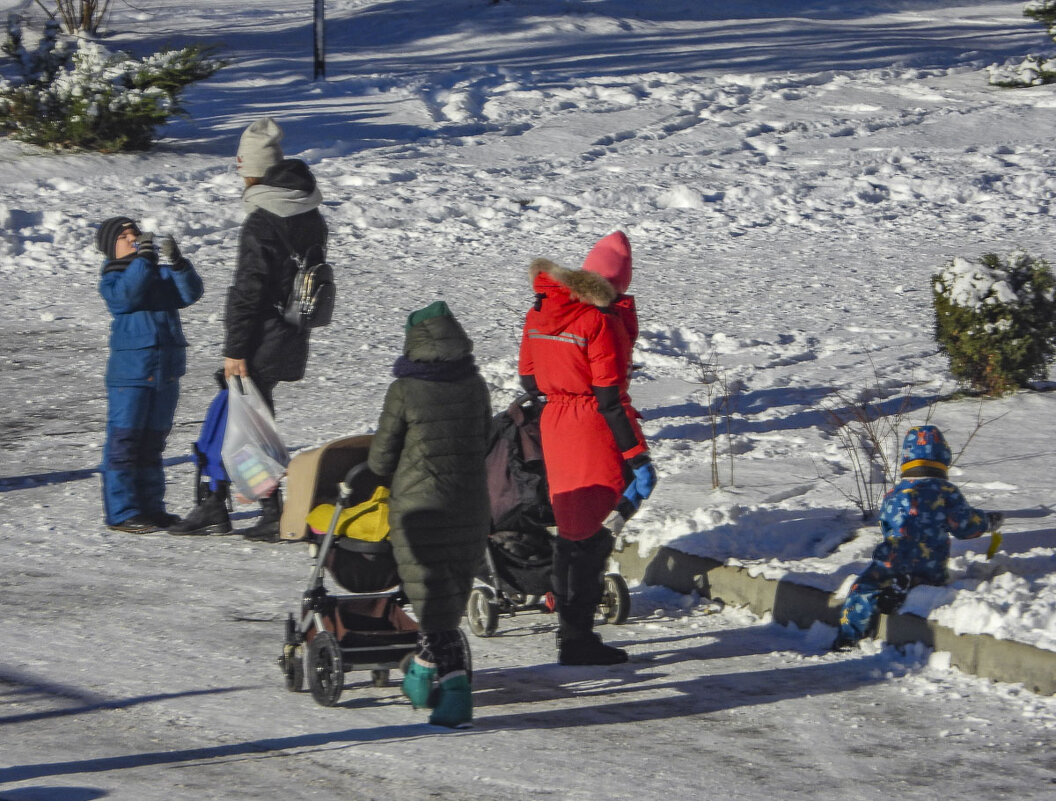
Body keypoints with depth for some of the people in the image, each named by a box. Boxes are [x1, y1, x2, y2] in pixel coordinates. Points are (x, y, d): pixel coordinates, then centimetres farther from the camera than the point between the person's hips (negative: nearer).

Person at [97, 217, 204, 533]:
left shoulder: (162, 273, 14)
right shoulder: (113, 277, 1)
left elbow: (190, 293, 0)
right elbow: (124, 296, -20)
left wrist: (176, 262, -14)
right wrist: (142, 260, -25)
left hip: (166, 372, 6)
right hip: (130, 368, -6)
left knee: (153, 443, 13)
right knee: (123, 442, -6)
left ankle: (150, 506, 20)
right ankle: (121, 512, -5)